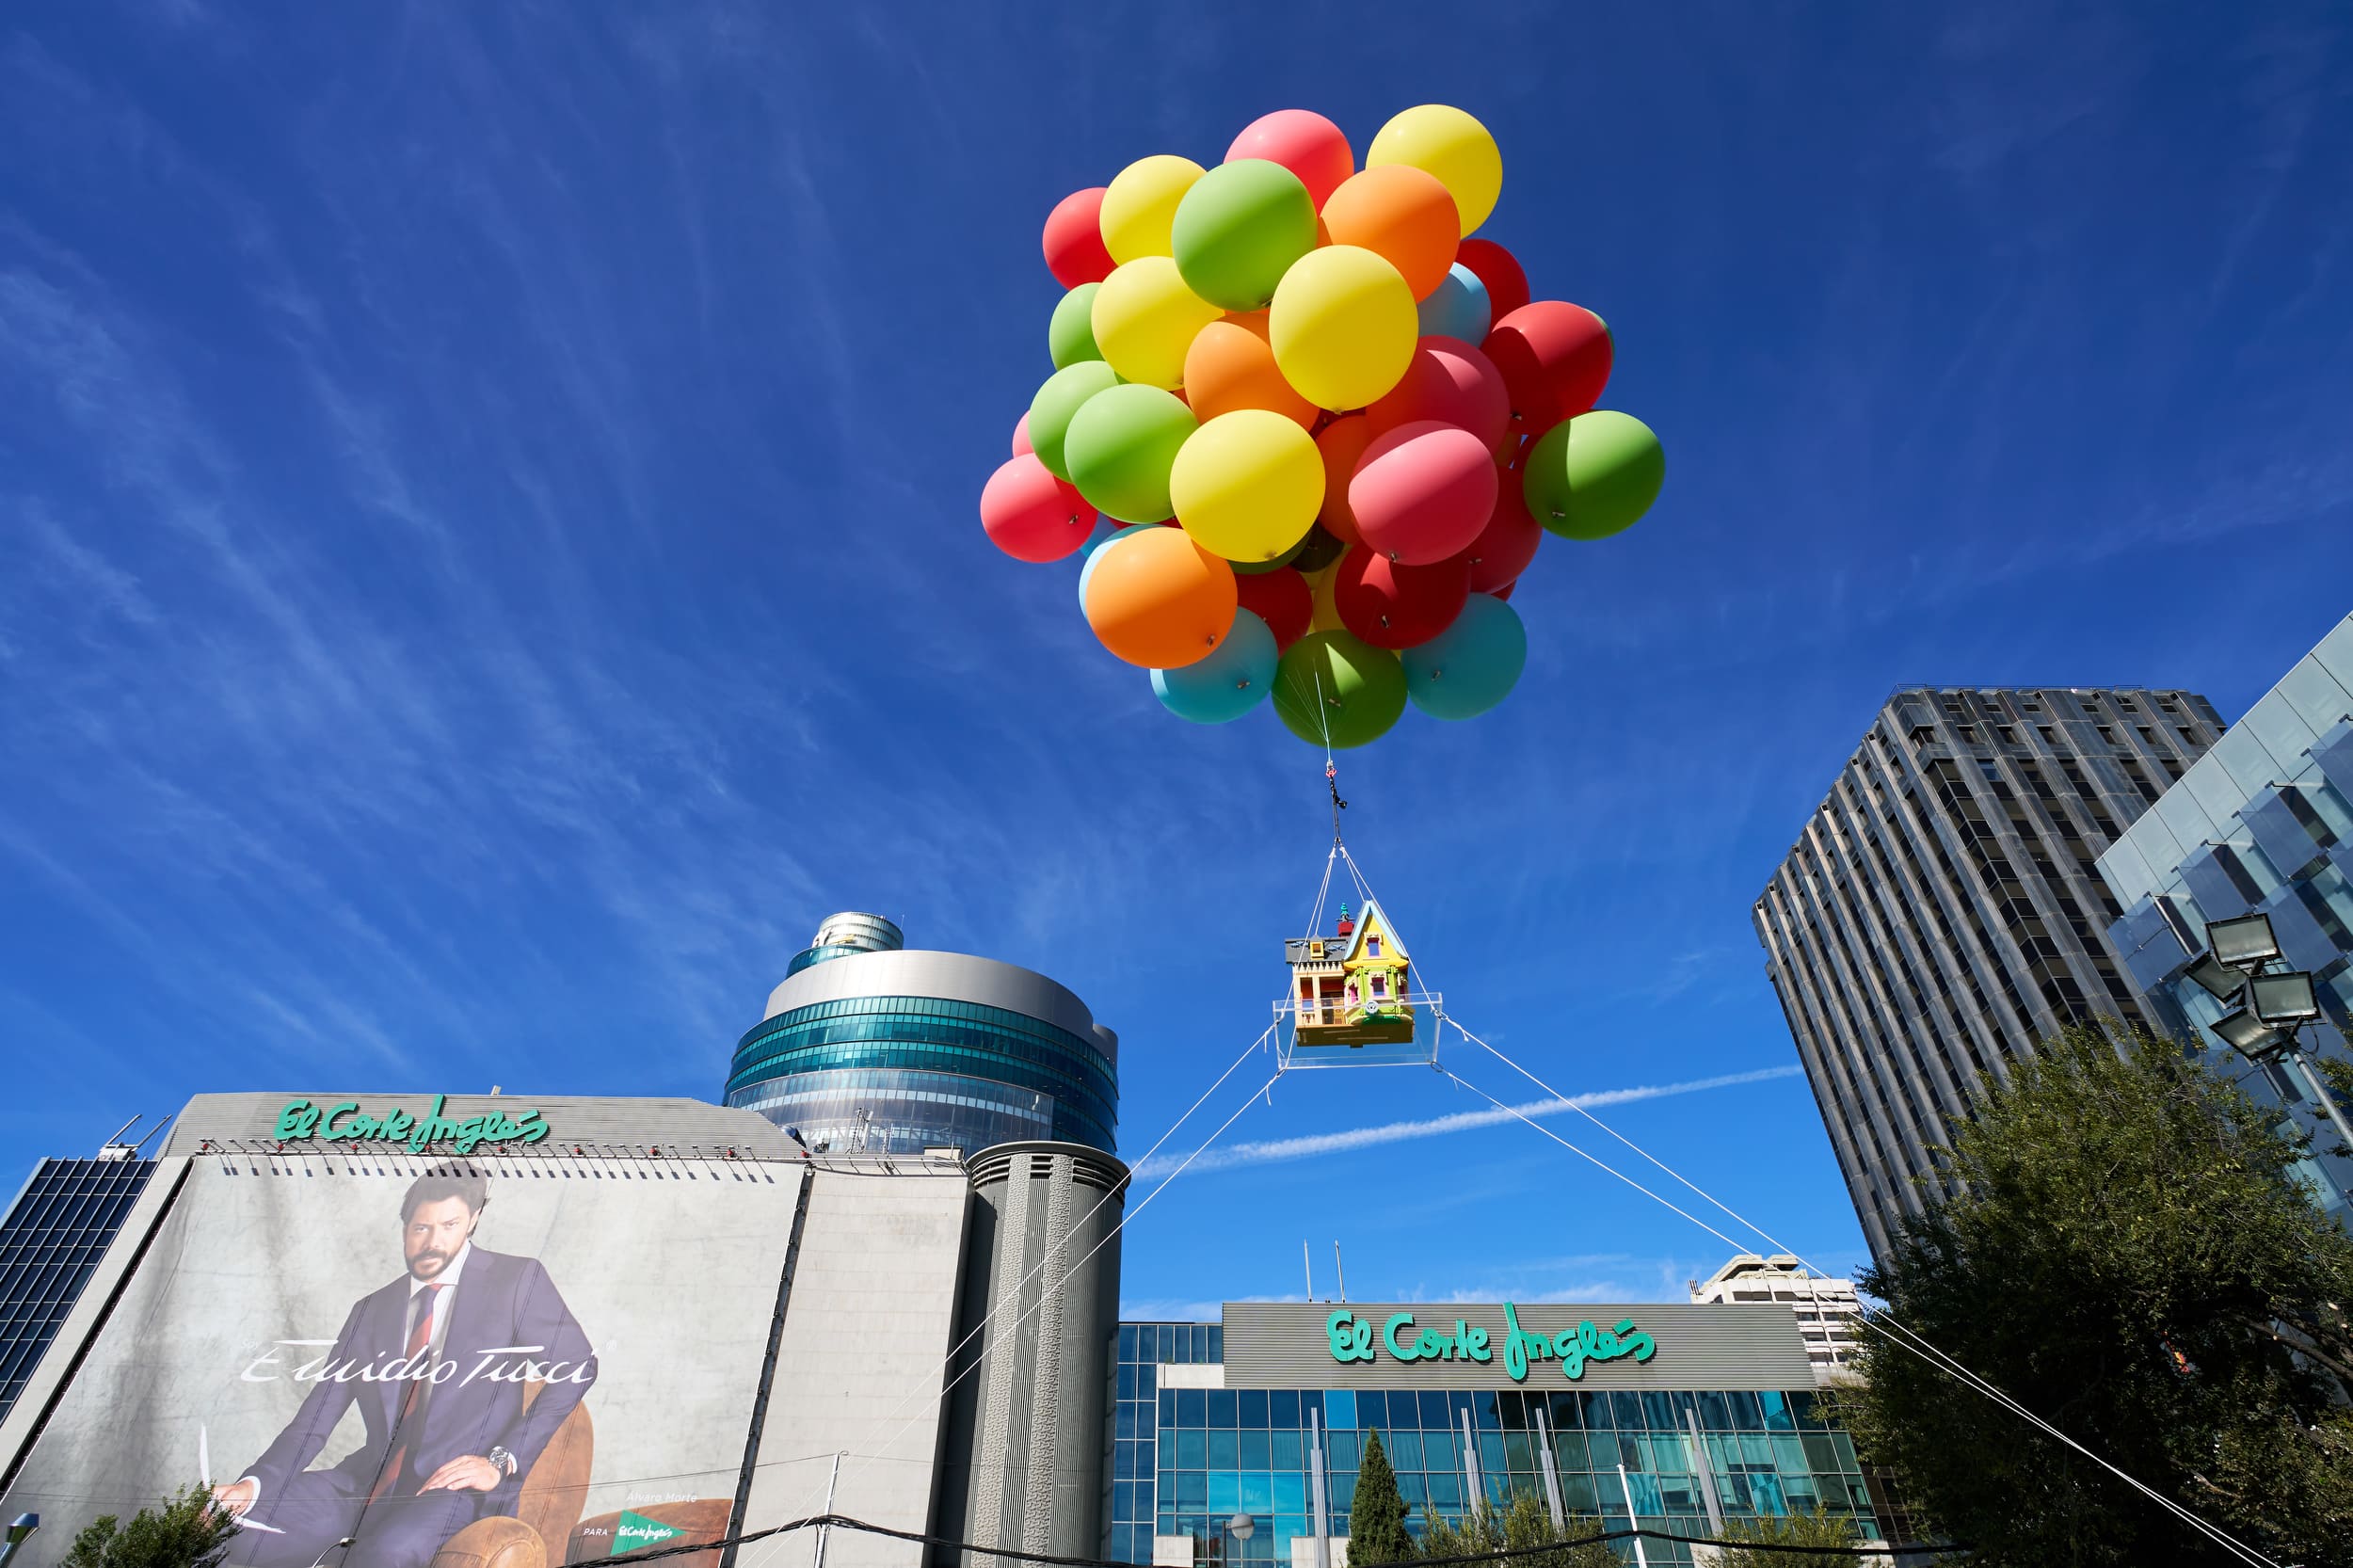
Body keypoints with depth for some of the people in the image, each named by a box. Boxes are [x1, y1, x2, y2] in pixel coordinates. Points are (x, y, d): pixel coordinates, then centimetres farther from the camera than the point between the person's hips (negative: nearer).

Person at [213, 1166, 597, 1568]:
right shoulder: (370, 1311, 15)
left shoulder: (516, 1280, -3)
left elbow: (577, 1366, -8)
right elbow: (314, 1419, 11)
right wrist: (255, 1483, -8)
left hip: (460, 1485, -6)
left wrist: (501, 1463, -14)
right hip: (371, 1479, 6)